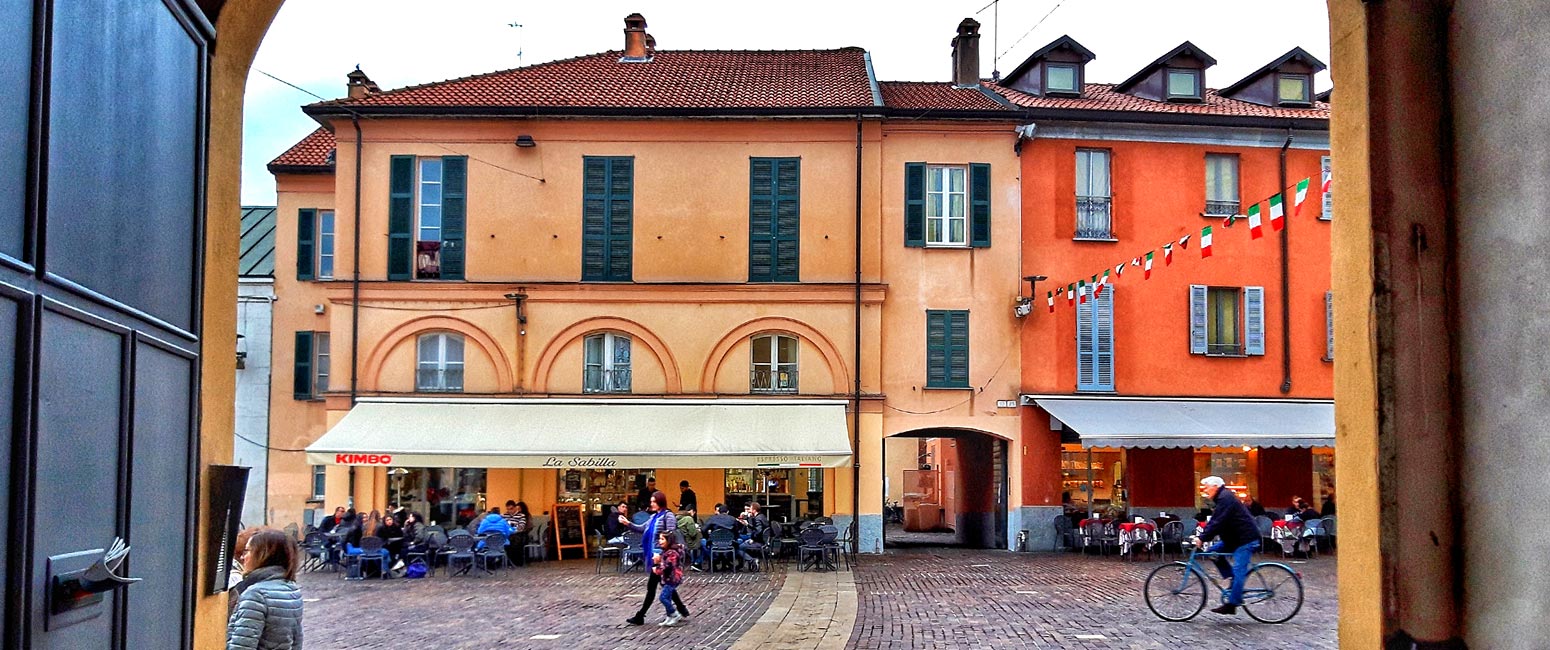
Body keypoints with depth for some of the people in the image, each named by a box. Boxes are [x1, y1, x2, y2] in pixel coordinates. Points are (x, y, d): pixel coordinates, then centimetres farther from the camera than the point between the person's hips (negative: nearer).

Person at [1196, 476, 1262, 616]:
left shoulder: (1225, 498, -17)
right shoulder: (1222, 498, 16)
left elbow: (1218, 523, -24)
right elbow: (1214, 522, 20)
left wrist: (1203, 538, -22)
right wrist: (1202, 536, 10)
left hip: (1245, 540, -11)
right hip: (1236, 538, 11)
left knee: (1238, 571, -11)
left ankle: (1232, 604, -11)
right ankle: (1233, 579, 9)